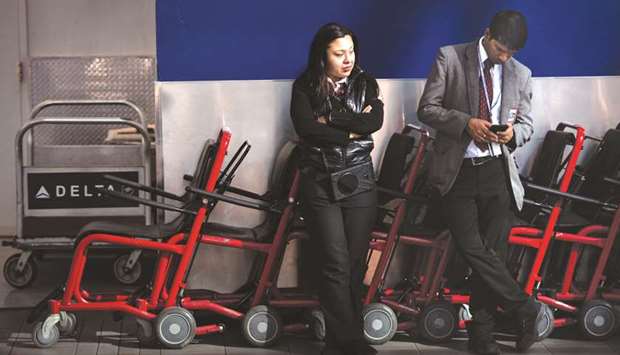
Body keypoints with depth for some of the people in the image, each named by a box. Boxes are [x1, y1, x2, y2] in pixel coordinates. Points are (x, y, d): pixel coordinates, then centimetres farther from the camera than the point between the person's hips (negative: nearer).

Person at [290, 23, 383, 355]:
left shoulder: (365, 83, 7)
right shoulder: (304, 87, 1)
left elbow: (375, 121, -9)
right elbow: (306, 128, -14)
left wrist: (330, 120, -12)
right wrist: (352, 129, -10)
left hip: (360, 182, 3)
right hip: (319, 183, -2)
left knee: (356, 263, 4)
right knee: (336, 265, -7)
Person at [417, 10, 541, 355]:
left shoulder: (521, 74, 9)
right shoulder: (450, 58, 0)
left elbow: (526, 124, 15)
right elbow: (427, 108, -1)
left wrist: (513, 132, -9)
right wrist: (466, 122, -16)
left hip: (497, 172, 2)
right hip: (457, 171, -2)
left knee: (492, 252, 1)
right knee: (473, 249, -13)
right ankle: (526, 307, 3)